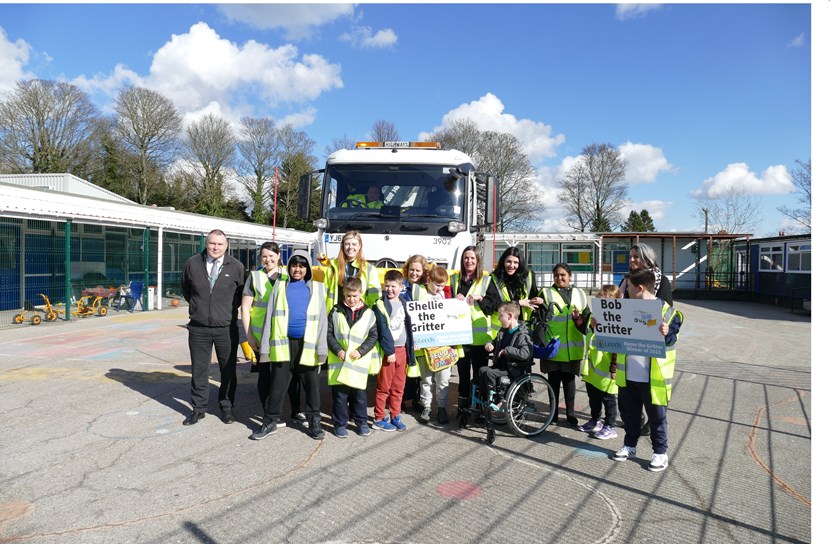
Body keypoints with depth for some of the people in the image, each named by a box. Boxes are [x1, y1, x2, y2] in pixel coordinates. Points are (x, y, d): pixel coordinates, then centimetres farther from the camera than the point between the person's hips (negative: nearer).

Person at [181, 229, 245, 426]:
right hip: (198, 328, 1)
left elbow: (243, 292, 9)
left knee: (228, 370, 9)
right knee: (198, 370, 10)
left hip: (226, 328, -1)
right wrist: (197, 304, 12)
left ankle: (227, 407, 24)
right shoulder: (193, 264, -1)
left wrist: (231, 307, 5)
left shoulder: (236, 267, -5)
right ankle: (198, 408, 24)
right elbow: (185, 288, 17)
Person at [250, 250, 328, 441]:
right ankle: (271, 421, 16)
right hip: (283, 343, 0)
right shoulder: (280, 286, 9)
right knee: (277, 384, 4)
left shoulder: (317, 288, 8)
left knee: (311, 385, 8)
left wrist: (321, 348, -2)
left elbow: (321, 319, 5)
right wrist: (265, 346, 0)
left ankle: (314, 421, 19)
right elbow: (269, 316, 6)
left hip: (308, 344, 0)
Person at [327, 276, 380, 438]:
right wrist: (337, 350, -11)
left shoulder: (368, 313, 3)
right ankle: (340, 423, 18)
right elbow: (329, 333, 2)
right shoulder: (336, 311, 2)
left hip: (359, 361, 0)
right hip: (339, 360, 0)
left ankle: (361, 422, 26)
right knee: (339, 393, 4)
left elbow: (373, 336, 2)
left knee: (359, 393, 9)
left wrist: (360, 351, -10)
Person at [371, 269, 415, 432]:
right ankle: (379, 418, 12)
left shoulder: (403, 304, 12)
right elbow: (382, 330, -12)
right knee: (383, 386, 1)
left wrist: (410, 349, 14)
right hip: (388, 350, -6)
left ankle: (395, 416, 24)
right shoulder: (380, 305, -8)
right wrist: (389, 351, -15)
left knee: (398, 386, 12)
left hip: (402, 349, 6)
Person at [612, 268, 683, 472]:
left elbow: (670, 339, -18)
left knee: (656, 416, 9)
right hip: (628, 376, 6)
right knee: (629, 413, 17)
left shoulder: (665, 310, -10)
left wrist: (667, 333, -39)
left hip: (652, 378, -5)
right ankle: (629, 445, 33)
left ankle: (660, 452, 24)